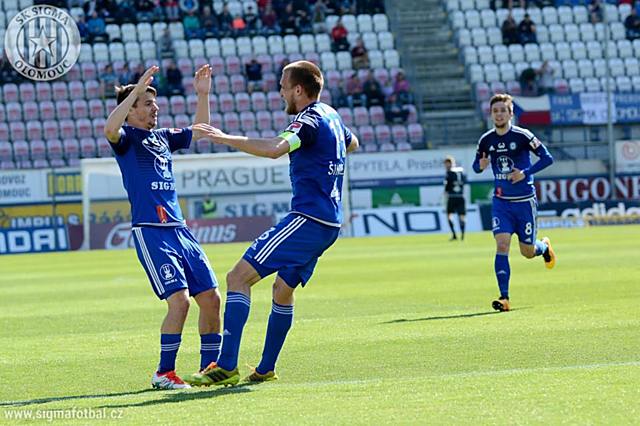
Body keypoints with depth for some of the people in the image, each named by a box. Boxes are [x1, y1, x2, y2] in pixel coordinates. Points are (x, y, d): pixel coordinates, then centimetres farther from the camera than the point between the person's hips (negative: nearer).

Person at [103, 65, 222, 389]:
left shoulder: (163, 137, 18)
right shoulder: (127, 137, -2)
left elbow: (199, 131, 33)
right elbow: (109, 129, -26)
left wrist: (203, 95, 21)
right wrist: (136, 89, -26)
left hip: (179, 229, 8)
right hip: (150, 232, -8)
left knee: (210, 296, 5)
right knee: (179, 299, -16)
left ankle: (210, 367, 16)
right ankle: (164, 374, -7)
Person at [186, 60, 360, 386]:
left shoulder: (310, 120, -12)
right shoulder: (331, 116, 17)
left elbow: (274, 148, -32)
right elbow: (352, 143, 40)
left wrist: (226, 139, -27)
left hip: (307, 219, -10)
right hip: (328, 223, 10)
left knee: (239, 277, -13)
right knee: (283, 289, 22)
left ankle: (227, 366, -20)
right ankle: (266, 369, 28)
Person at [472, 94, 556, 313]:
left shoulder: (522, 136, -10)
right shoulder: (486, 140, 1)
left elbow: (547, 158, -8)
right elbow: (476, 165, 14)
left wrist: (525, 173, -19)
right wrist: (480, 166, -11)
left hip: (524, 201, -2)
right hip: (501, 202, 2)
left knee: (528, 252, 6)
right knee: (502, 245, -15)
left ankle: (544, 246, 43)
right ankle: (504, 297, -15)